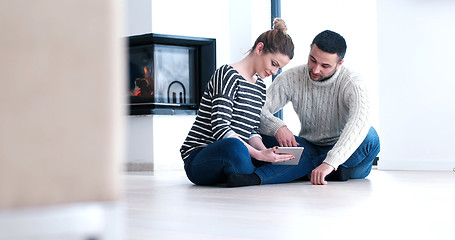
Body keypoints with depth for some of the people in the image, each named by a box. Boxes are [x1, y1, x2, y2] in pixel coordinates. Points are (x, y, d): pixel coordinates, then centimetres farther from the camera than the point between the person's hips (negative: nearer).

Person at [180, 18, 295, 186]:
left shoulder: (260, 86, 18)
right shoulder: (228, 74, -9)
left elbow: (252, 131, 13)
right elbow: (219, 128, -20)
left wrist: (265, 151, -10)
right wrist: (258, 154, -29)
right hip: (198, 158, -8)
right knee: (234, 147, -42)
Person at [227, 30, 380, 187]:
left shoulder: (351, 83, -18)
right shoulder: (292, 78, -7)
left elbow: (360, 122, -36)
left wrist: (330, 163, -50)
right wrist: (277, 127, -36)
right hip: (309, 149, 2)